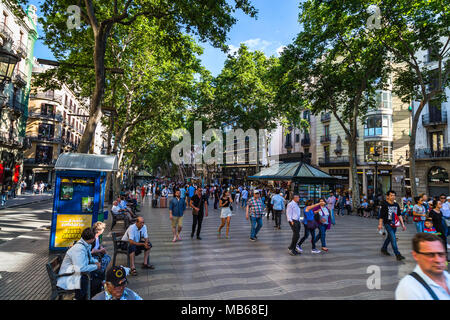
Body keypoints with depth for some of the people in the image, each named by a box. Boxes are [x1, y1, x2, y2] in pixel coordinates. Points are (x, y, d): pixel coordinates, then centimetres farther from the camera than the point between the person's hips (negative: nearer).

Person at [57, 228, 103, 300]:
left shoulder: (86, 245, 2)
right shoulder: (79, 249, -27)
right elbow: (81, 268, -34)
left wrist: (95, 261, 0)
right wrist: (96, 266, -20)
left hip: (77, 272, 10)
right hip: (69, 278, -10)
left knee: (99, 275, -3)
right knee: (96, 283, -27)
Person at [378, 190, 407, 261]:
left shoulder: (396, 205, 7)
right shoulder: (384, 204, -9)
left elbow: (399, 215, 11)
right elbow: (381, 215, -6)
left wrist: (402, 224, 7)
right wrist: (380, 224, -5)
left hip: (394, 224, 6)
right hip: (387, 224, -6)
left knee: (390, 237, 16)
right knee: (393, 238, -13)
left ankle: (384, 249, 34)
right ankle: (397, 254, -13)